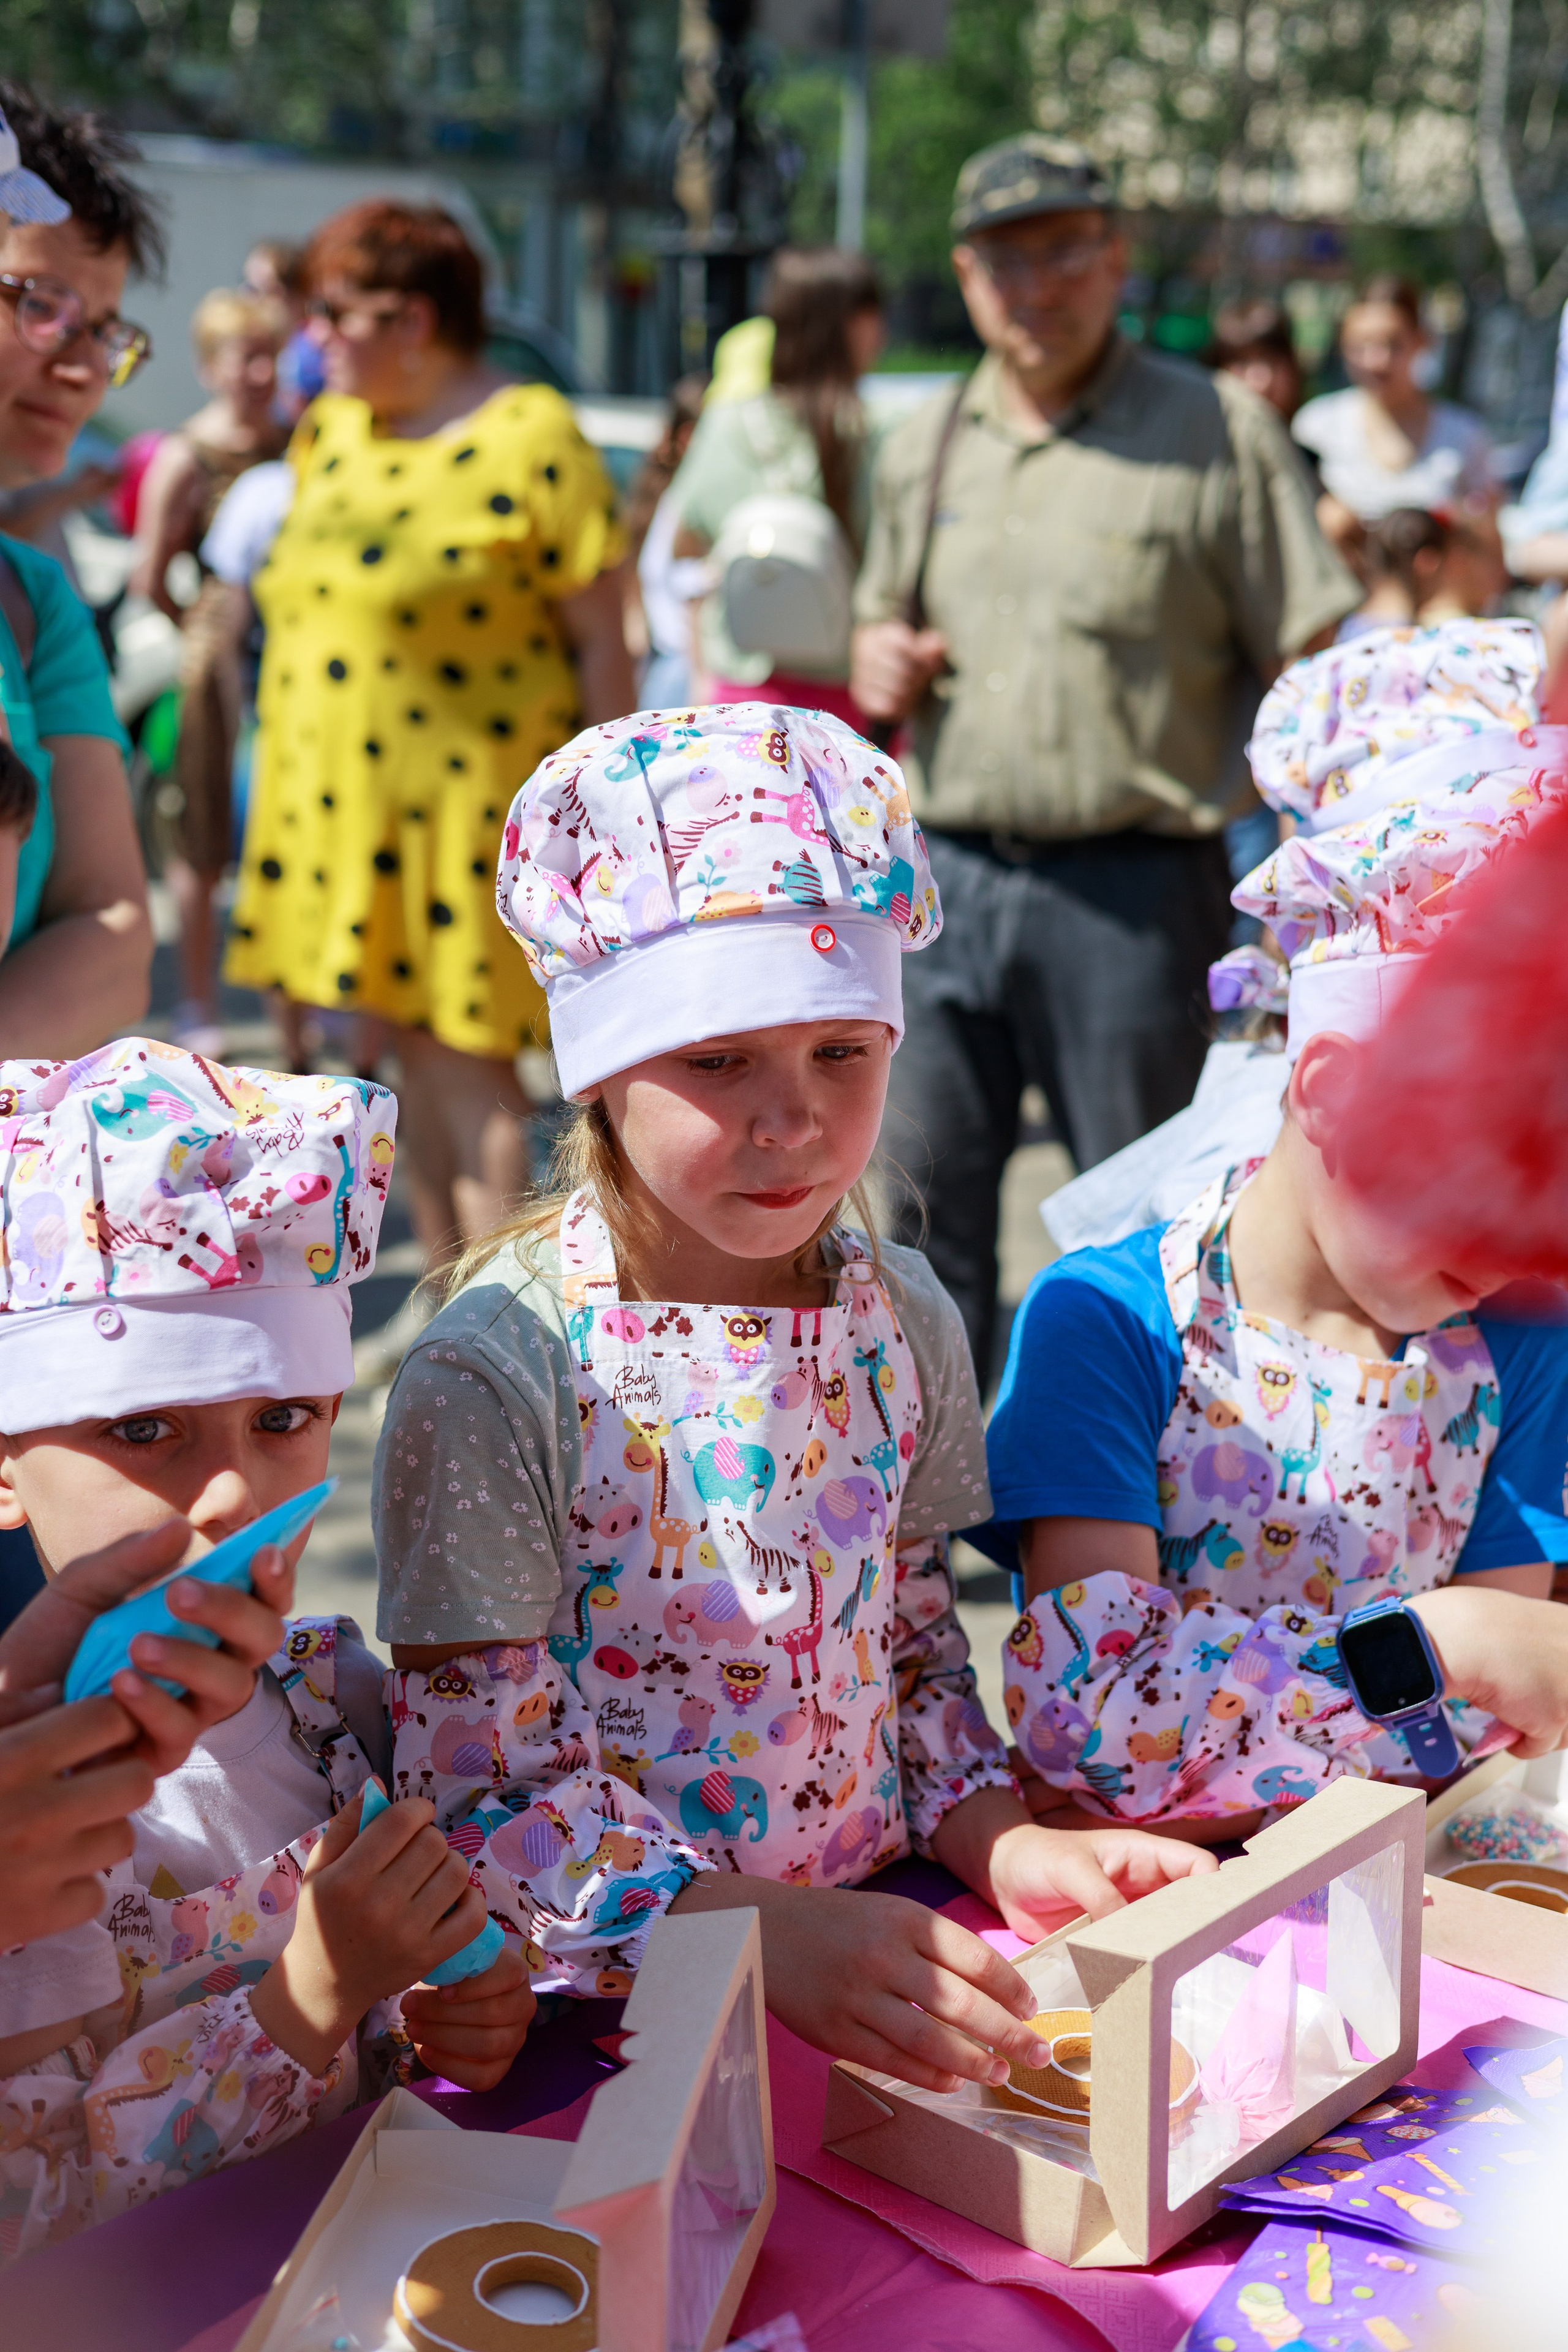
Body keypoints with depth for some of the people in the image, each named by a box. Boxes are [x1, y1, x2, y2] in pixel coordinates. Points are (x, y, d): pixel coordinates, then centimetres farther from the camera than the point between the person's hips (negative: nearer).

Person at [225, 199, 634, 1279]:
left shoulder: (533, 441, -10)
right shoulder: (333, 432, 13)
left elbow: (601, 640, -10)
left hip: (470, 801, -7)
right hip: (345, 798, 7)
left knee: (462, 1052, -6)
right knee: (405, 1049, 11)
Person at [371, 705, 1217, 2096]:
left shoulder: (901, 1323, 3)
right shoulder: (495, 1374, -15)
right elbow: (485, 1793, -15)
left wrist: (1005, 1847, -5)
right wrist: (763, 1931, -27)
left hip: (877, 1952, 5)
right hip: (592, 2003, -4)